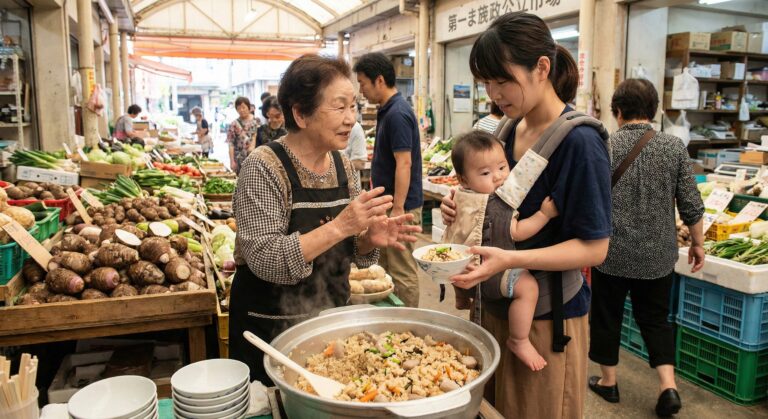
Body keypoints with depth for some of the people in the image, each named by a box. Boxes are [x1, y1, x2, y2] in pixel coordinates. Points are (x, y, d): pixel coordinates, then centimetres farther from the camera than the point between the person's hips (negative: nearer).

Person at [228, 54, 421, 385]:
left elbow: (348, 251, 7)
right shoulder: (264, 168, -18)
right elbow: (265, 260, -26)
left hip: (331, 316, 6)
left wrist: (370, 237, -14)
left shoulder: (342, 165, 1)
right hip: (272, 328, -5)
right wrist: (339, 227, -32)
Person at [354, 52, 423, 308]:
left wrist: (398, 209, -23)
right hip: (388, 203, 10)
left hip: (401, 206, -10)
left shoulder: (397, 114, -19)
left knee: (402, 272, 1)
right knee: (386, 266, 18)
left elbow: (404, 164, -23)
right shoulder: (387, 110, 12)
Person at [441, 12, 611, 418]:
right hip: (497, 304, 7)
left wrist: (510, 260, -30)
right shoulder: (507, 130, 3)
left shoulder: (579, 141, -18)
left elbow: (593, 247, -17)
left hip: (547, 315, -6)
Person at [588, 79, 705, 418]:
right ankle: (669, 386, 11)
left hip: (612, 252, -2)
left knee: (607, 316, 14)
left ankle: (608, 382, 28)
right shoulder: (674, 147, -3)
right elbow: (691, 205, -1)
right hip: (658, 254, 3)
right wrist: (697, 243, 13)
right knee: (656, 318, 18)